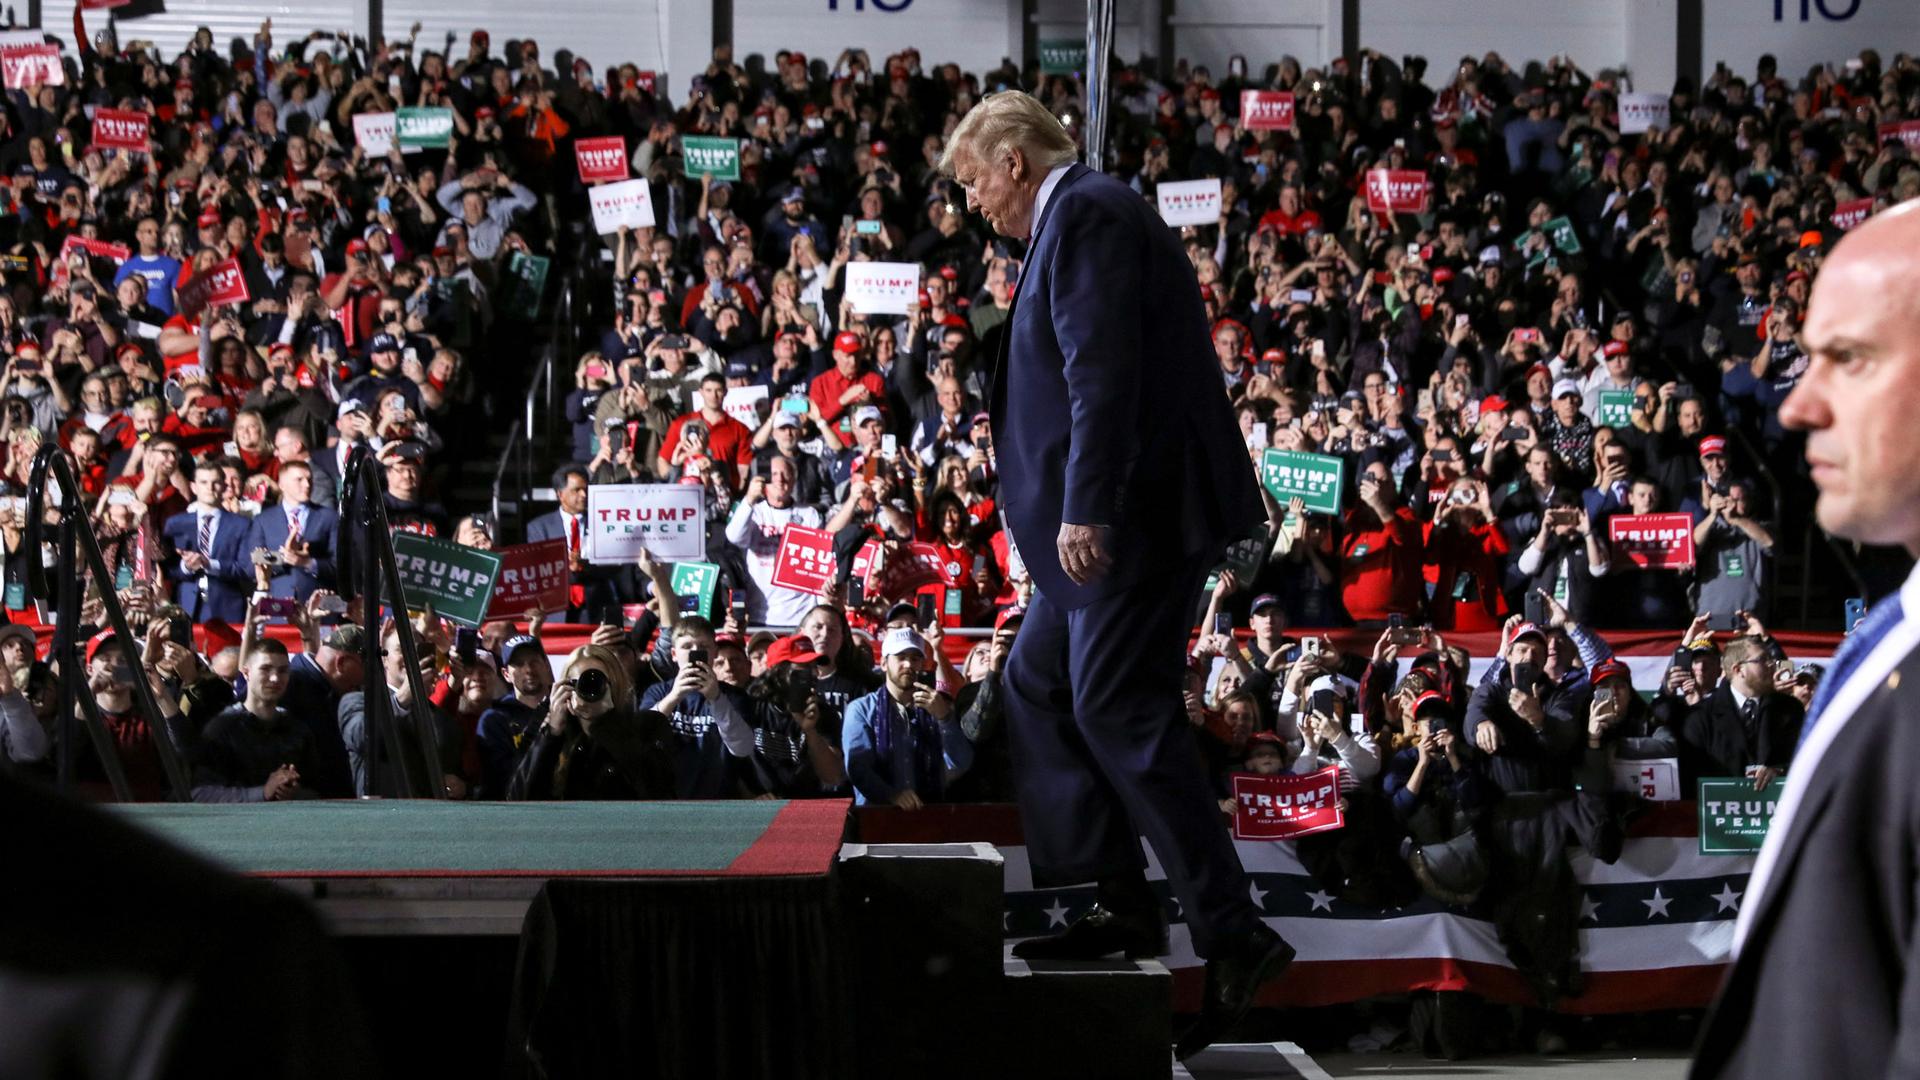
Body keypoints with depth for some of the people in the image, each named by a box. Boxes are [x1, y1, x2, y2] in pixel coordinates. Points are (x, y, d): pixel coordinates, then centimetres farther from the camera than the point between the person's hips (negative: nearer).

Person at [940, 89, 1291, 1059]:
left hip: (1134, 509, -11)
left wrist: (1084, 508, -26)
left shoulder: (1086, 214, -12)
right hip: (1118, 516, 11)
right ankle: (1120, 905, 16)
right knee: (1039, 684, 14)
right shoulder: (1078, 215, 20)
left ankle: (1232, 937, -9)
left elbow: (1103, 371, -22)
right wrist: (1078, 506, 21)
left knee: (1119, 709, -10)